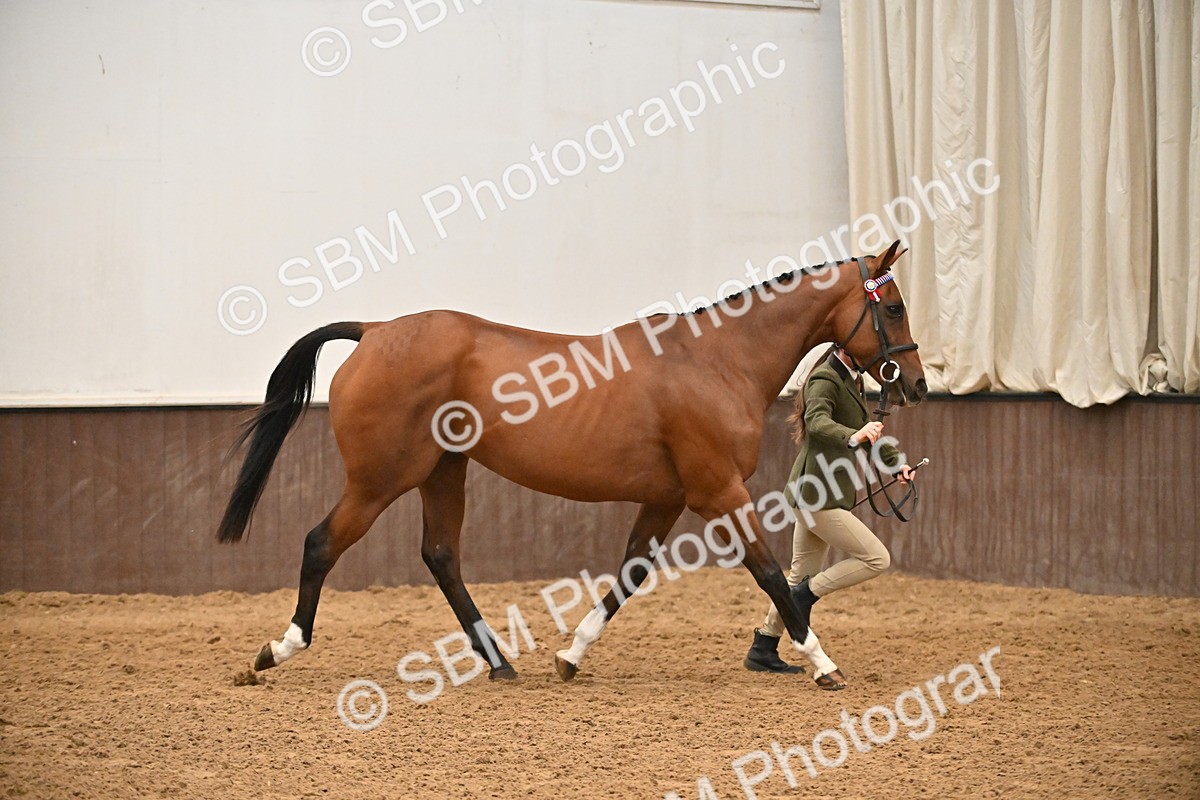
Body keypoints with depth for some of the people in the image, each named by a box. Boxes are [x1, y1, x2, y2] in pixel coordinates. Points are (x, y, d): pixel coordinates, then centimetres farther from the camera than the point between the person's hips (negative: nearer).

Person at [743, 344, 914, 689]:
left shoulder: (849, 381, 16)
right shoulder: (824, 380, -15)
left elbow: (867, 427, 28)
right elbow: (817, 421, -34)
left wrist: (896, 463, 18)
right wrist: (853, 437, -52)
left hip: (822, 494, 10)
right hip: (818, 495, -10)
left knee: (802, 576, 16)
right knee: (876, 558, -11)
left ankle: (763, 650, 22)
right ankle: (805, 595, -4)